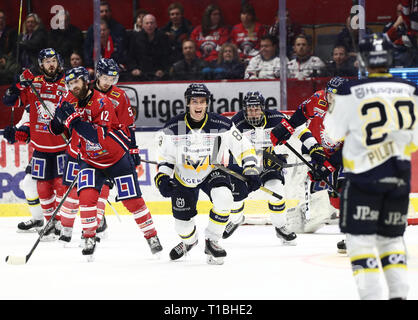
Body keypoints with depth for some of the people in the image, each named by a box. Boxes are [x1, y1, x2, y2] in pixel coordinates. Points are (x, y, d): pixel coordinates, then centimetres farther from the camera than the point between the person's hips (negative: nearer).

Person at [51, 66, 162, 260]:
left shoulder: (102, 102, -24)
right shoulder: (70, 102, -5)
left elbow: (99, 136, -36)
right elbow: (58, 130, 7)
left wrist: (73, 119, -41)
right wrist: (58, 119, -16)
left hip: (117, 157, -4)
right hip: (89, 159, 4)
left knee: (132, 199, 1)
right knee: (86, 196, -17)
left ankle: (151, 236, 15)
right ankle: (89, 239, -7)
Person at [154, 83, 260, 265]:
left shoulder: (222, 125, -17)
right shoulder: (173, 128, -15)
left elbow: (243, 147, -8)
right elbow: (165, 157, -1)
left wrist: (250, 171, -16)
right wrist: (162, 178, -14)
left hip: (212, 173, -1)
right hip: (184, 178, 1)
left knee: (223, 197, -32)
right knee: (182, 222, 3)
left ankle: (211, 241, -11)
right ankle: (189, 241, 43)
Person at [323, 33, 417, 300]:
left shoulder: (351, 92, -10)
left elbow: (334, 132, 1)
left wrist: (335, 107, 18)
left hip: (364, 175, -4)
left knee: (360, 236, 1)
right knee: (391, 235, 16)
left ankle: (372, 294, -9)